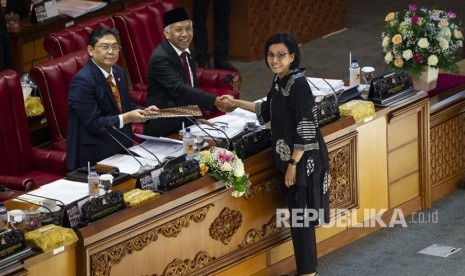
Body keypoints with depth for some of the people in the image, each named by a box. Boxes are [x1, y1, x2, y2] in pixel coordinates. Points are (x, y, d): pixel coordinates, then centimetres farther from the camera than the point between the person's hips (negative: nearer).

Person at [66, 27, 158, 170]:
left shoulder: (119, 72, 9)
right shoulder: (82, 81, -17)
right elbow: (93, 124, -19)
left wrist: (143, 112, 1)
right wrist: (127, 118, -23)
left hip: (122, 149, 7)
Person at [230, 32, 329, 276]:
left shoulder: (298, 85, -20)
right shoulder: (280, 81, 7)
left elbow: (306, 130, -21)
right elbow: (269, 110, 25)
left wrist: (293, 165, -19)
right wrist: (237, 103, 26)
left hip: (303, 160, -9)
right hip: (289, 157, 9)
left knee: (300, 217, -2)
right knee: (297, 216, 14)